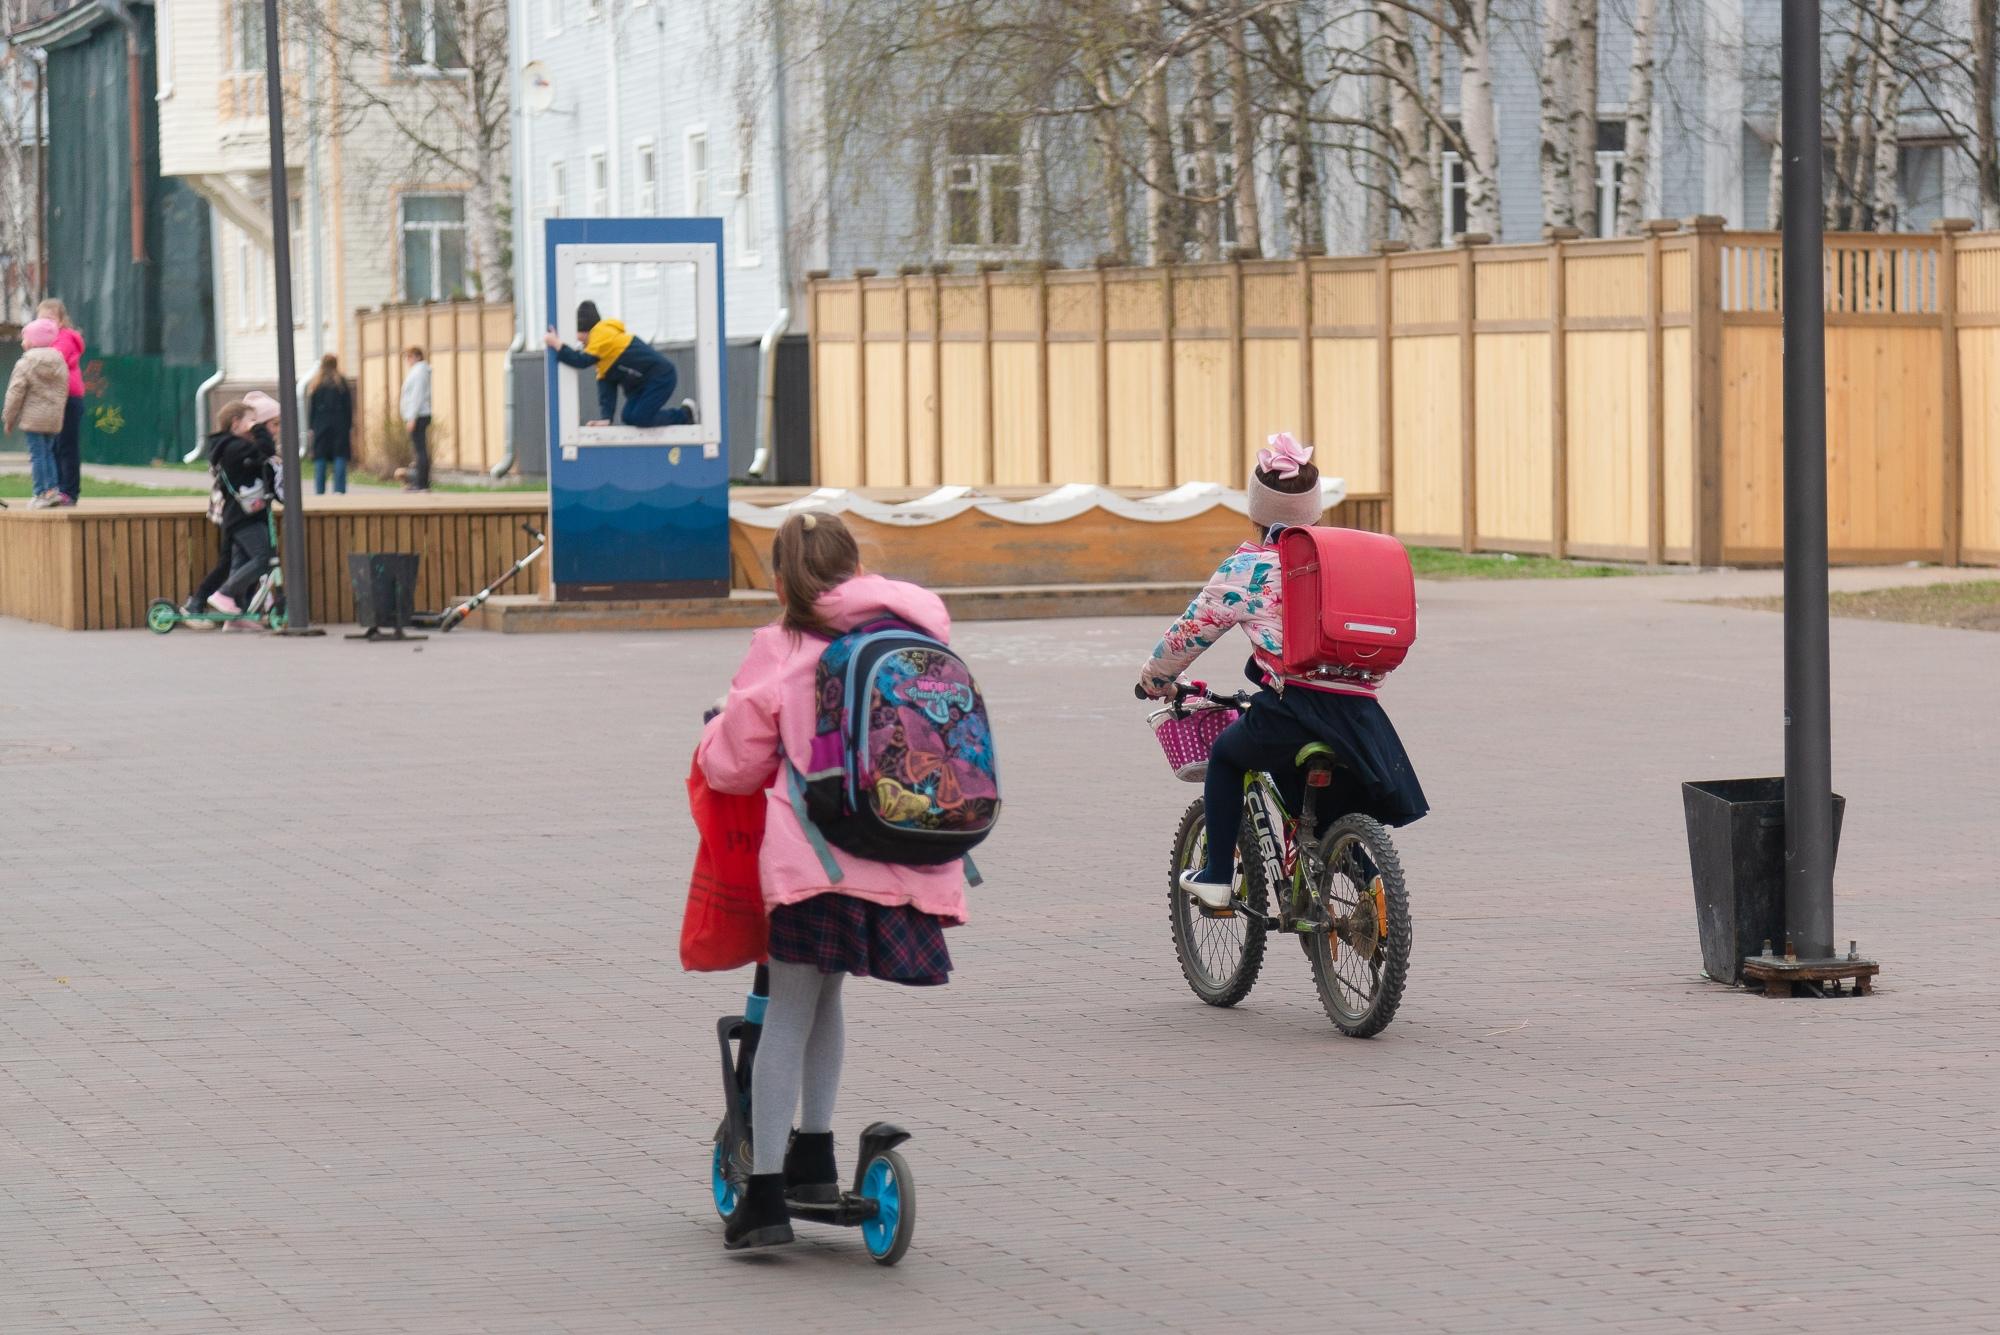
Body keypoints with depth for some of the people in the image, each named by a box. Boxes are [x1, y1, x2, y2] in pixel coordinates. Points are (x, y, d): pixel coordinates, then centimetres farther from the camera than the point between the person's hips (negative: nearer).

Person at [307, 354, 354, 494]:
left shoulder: (314, 384, 1)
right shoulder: (343, 383, -1)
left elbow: (311, 407, 1)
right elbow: (349, 407, 1)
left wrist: (310, 426, 4)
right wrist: (350, 426, 6)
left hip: (321, 425, 1)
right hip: (340, 424, -1)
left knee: (320, 458, 4)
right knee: (340, 457, 0)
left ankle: (319, 491, 3)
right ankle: (339, 489, -8)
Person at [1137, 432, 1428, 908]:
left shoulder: (1246, 569, 7)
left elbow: (1190, 632, 17)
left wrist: (1154, 678, 36)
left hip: (1293, 710, -3)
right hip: (1360, 709, 3)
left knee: (1225, 756, 24)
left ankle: (1218, 875, 21)